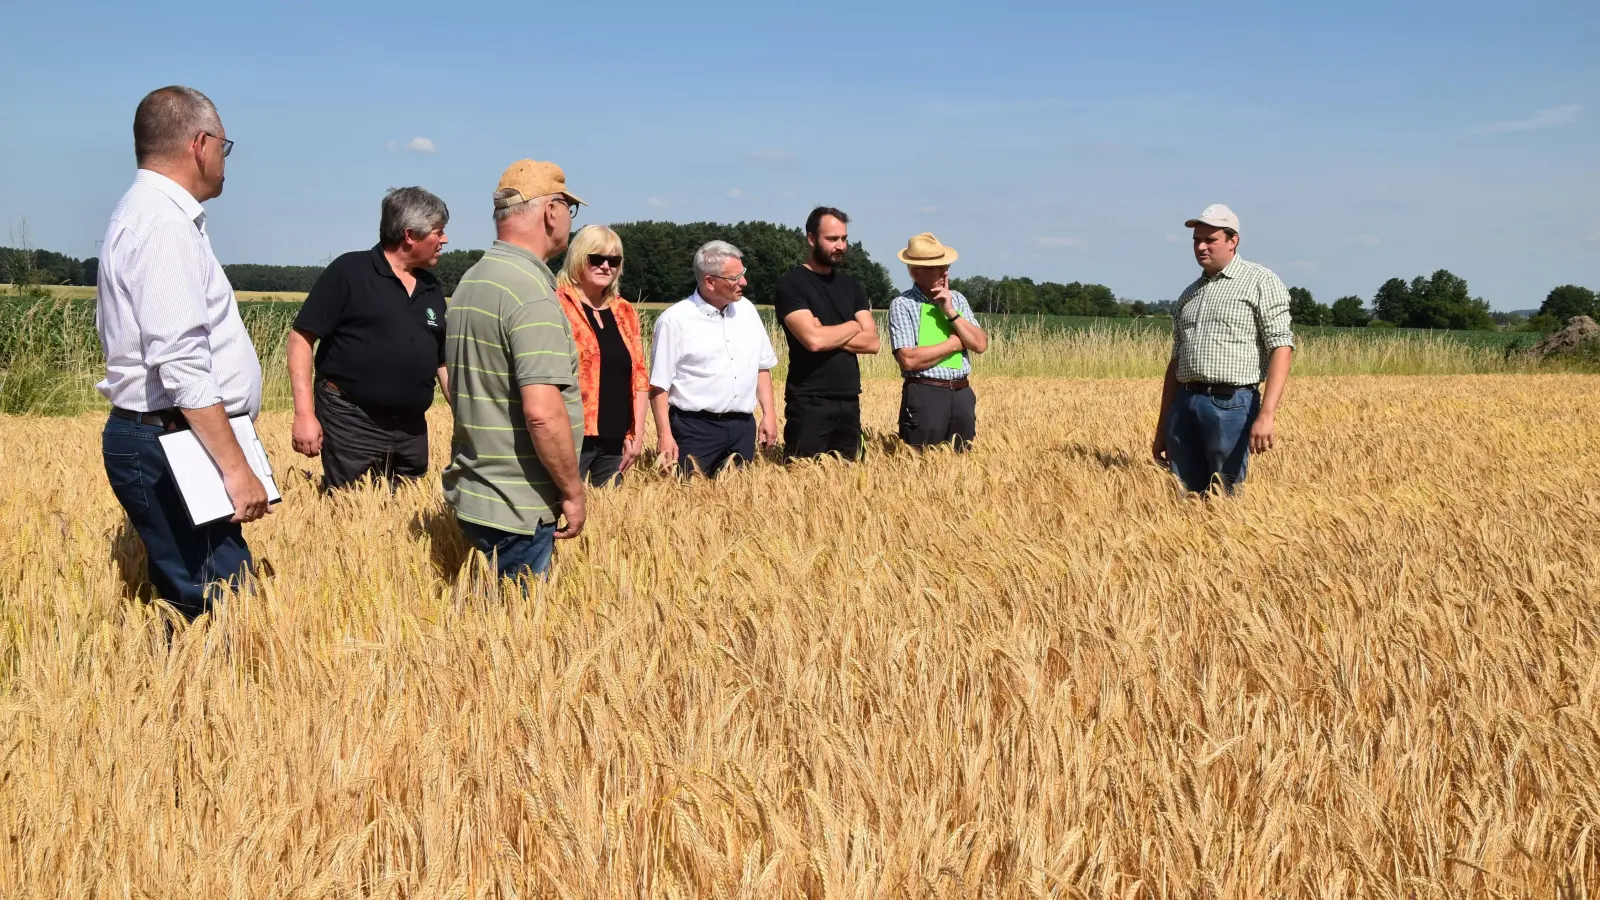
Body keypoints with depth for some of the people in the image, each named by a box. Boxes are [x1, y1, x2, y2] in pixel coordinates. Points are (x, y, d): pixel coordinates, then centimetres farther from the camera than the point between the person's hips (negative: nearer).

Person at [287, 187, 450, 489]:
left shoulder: (432, 289, 12)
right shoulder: (350, 272, -6)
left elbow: (444, 362, 17)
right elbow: (302, 337, -8)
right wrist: (305, 414, -16)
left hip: (412, 429, 6)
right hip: (351, 423, -6)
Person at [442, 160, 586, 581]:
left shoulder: (471, 281, 12)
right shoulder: (532, 291, -18)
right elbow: (542, 412, -25)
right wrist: (573, 492, -13)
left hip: (471, 495, 9)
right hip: (518, 510, -9)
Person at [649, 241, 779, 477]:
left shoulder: (746, 310, 8)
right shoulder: (674, 319, -8)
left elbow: (762, 367, 15)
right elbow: (659, 384, -8)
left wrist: (769, 415, 9)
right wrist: (664, 435, -13)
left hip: (742, 426, 5)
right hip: (694, 428, -5)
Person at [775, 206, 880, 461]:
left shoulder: (851, 286, 13)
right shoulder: (792, 283, -6)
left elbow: (872, 342, 3)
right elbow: (812, 339, -20)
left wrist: (828, 336, -10)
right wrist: (852, 327, -2)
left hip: (849, 402, 6)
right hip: (809, 403, -6)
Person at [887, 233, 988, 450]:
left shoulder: (957, 299, 11)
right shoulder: (902, 305, -6)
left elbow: (980, 344, 1)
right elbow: (909, 359, -16)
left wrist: (951, 312, -8)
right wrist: (954, 343, -7)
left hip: (962, 393, 5)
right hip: (924, 395, -5)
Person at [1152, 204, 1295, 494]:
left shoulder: (1261, 282, 0)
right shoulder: (1189, 294, 19)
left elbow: (1281, 348, -9)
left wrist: (1267, 414, -21)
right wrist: (1162, 429, 16)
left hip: (1231, 405, -6)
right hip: (1184, 405, 6)